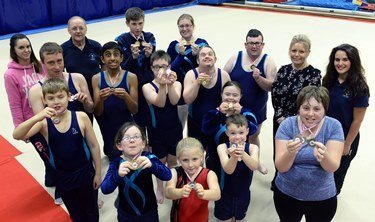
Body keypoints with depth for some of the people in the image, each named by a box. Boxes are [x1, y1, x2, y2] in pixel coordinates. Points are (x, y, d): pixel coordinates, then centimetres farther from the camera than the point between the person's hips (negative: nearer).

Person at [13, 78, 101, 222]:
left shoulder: (81, 117, -16)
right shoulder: (44, 122, -14)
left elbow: (93, 145, -8)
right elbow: (17, 136, -28)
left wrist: (98, 173, -3)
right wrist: (36, 118, -44)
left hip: (85, 172, -1)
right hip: (62, 177, 1)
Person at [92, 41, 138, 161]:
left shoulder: (131, 77, -7)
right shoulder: (97, 78, -3)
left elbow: (135, 110, -6)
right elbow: (97, 113, -2)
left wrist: (126, 97, -25)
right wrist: (101, 99, -23)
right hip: (107, 130, 2)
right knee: (113, 159, 15)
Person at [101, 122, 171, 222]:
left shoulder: (149, 158, -14)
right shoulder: (116, 163, -14)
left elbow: (168, 176, -26)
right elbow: (105, 189, -26)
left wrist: (151, 165, -44)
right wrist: (118, 174, -44)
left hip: (149, 211, 0)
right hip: (126, 214, 0)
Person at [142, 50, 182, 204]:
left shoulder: (176, 84, -4)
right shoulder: (147, 87, -10)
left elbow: (174, 101, -23)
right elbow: (159, 103, -26)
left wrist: (170, 84, -40)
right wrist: (162, 85, -42)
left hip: (175, 129, 2)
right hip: (157, 130, -1)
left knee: (172, 161, 16)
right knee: (160, 161, 13)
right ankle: (160, 188, 36)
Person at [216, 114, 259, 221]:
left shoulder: (253, 148, -13)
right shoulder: (222, 147, -18)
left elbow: (254, 166, -30)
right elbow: (228, 170, -29)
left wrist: (243, 154, -50)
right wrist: (233, 157, -50)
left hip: (243, 195, 2)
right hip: (225, 194, -2)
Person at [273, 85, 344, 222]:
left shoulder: (333, 126, -13)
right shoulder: (288, 125, -15)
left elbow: (333, 167, -18)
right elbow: (280, 167, -18)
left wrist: (324, 156, -40)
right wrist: (290, 153, -40)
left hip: (322, 197, 0)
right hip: (287, 194, 0)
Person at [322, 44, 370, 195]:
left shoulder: (359, 87, -20)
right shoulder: (329, 81, -5)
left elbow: (357, 120, -16)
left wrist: (347, 144, -12)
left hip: (344, 139, -4)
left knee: (336, 174, 19)